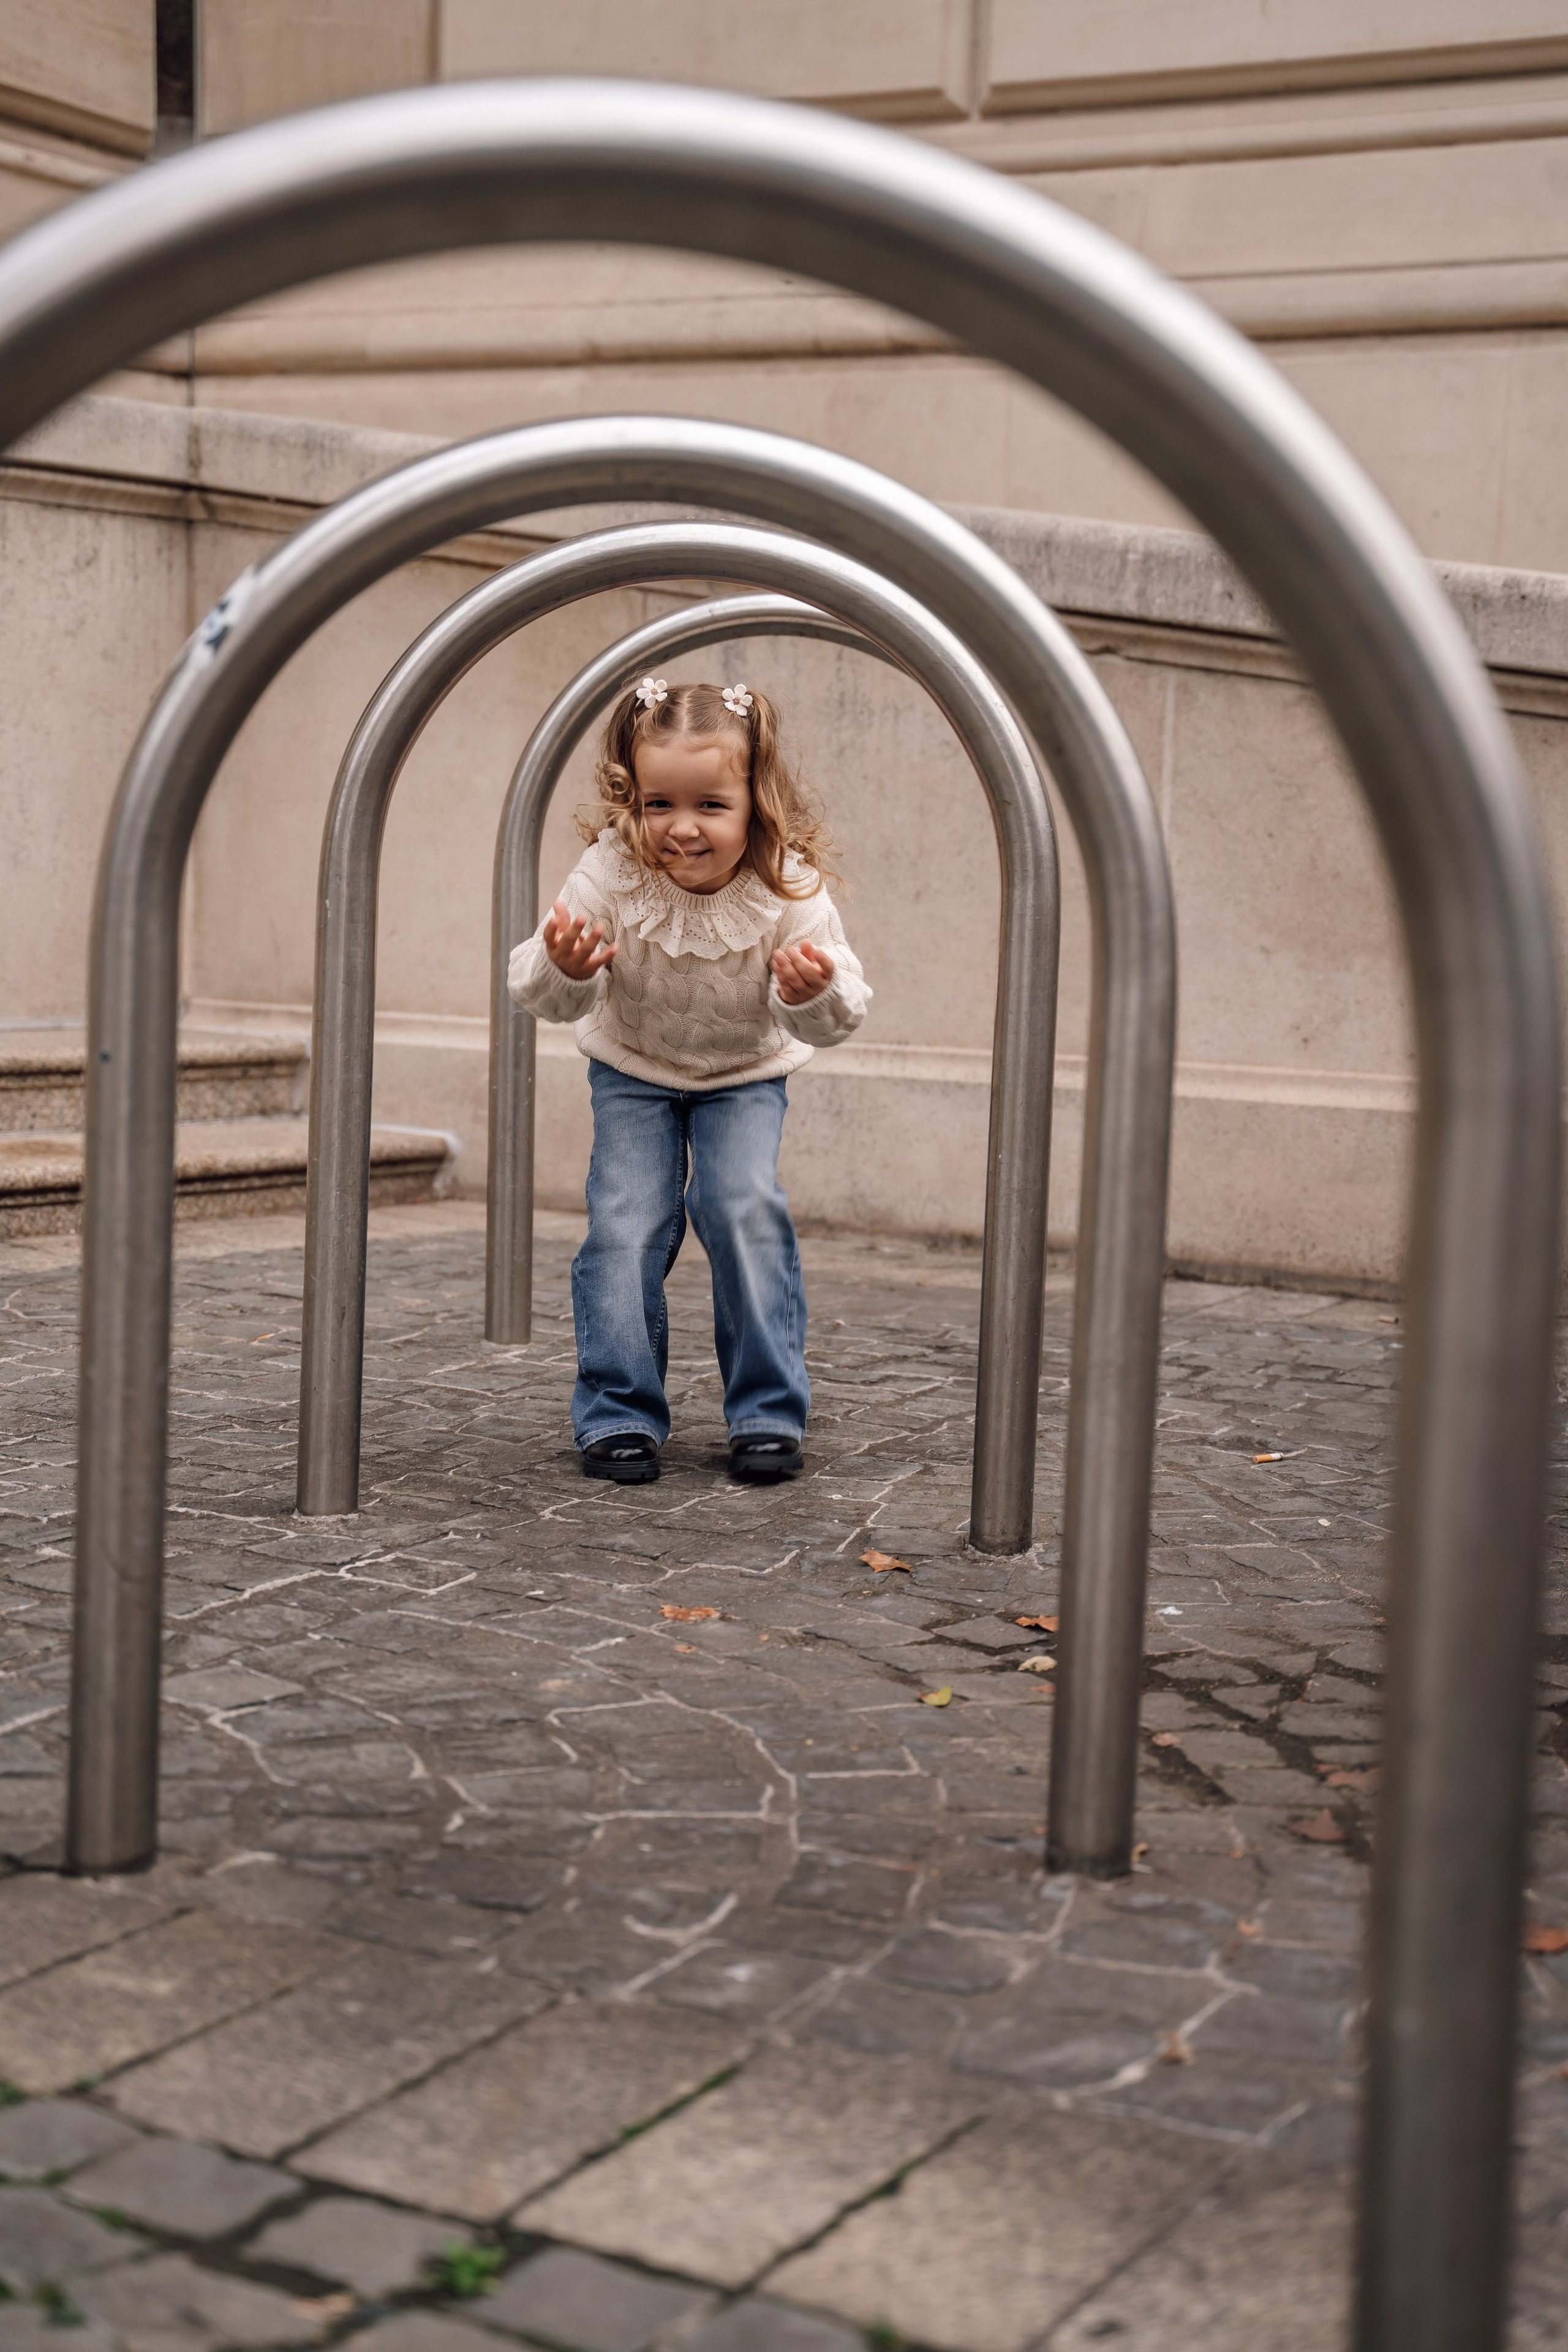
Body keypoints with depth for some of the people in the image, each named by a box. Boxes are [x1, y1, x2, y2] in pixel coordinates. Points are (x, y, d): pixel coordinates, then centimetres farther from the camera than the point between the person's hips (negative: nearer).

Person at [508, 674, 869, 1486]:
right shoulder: (608, 877, -28)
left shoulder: (788, 890, -27)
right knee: (625, 1227, -12)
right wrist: (563, 969, -49)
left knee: (746, 1209, -18)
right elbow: (542, 996, -25)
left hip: (745, 1075, 0)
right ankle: (619, 1415, 2)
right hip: (633, 1071, 0)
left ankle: (769, 1412, -5)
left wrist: (815, 994, -49)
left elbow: (839, 1015, -25)